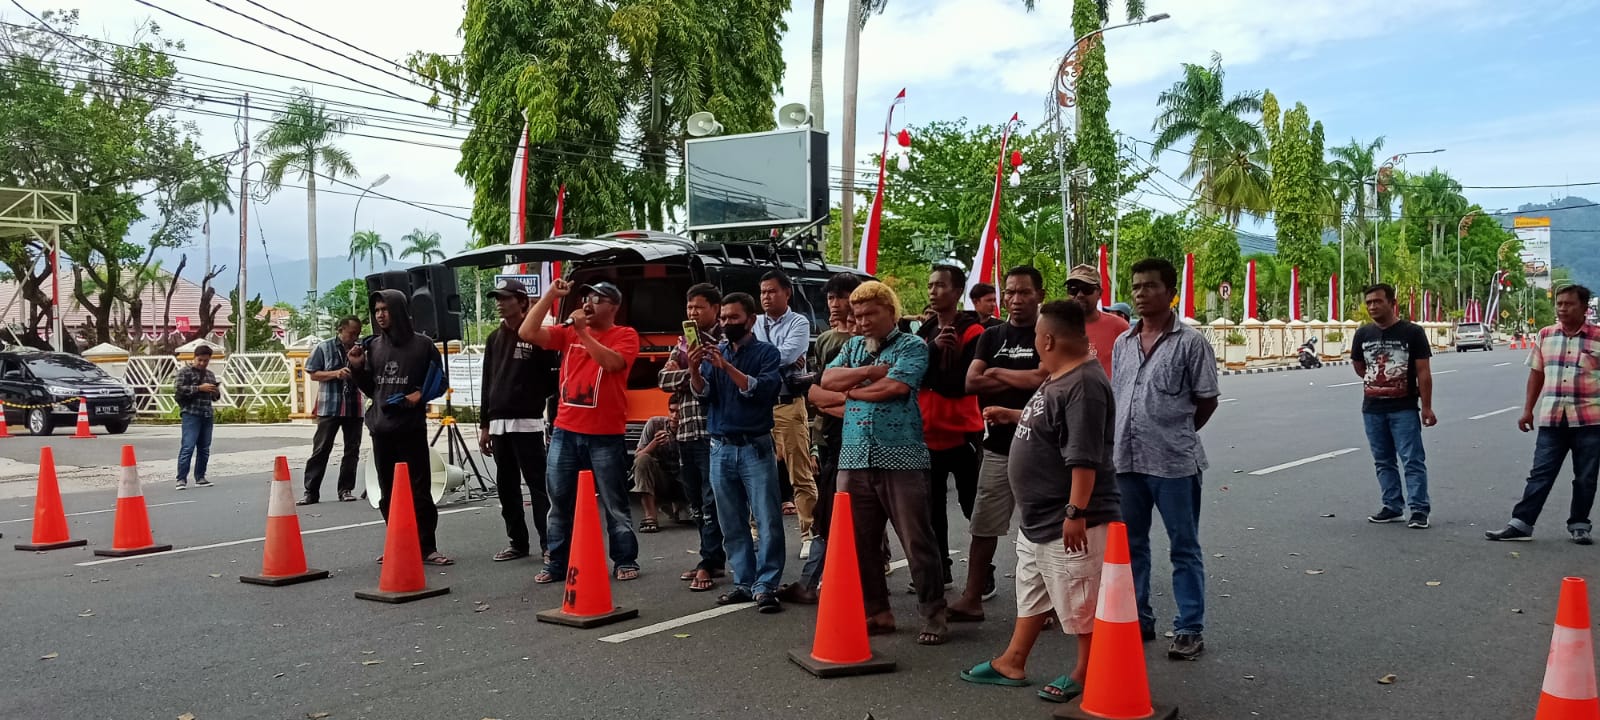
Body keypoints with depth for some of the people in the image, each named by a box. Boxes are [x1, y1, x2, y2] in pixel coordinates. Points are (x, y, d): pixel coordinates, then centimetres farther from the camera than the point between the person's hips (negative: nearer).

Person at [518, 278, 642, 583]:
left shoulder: (625, 335, -2)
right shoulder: (568, 332, 10)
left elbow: (611, 362, -20)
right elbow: (527, 333, -1)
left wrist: (583, 332, -18)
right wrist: (551, 295, -6)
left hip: (606, 436, -4)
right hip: (565, 432, 4)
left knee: (614, 503, 5)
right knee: (560, 501, 9)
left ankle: (625, 560, 16)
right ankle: (557, 563, 18)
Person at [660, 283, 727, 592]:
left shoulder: (725, 340, -2)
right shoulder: (684, 341, 17)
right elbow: (664, 379, 6)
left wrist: (682, 374, -9)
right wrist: (694, 373, -8)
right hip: (686, 431, 7)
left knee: (711, 502, -6)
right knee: (696, 502, 12)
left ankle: (708, 564, -2)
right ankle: (715, 559, 20)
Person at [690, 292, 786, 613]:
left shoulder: (767, 353, 1)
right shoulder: (714, 352, 12)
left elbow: (763, 390, -15)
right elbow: (703, 394, 0)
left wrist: (727, 366, -24)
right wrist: (694, 370, -20)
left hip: (755, 447, -4)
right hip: (721, 448, 4)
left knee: (768, 521, -7)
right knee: (732, 524, 7)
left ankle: (765, 586, -2)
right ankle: (744, 583, 15)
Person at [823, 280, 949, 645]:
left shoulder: (911, 346, 0)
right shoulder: (853, 346, 18)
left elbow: (895, 387, -16)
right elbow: (828, 379, 4)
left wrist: (851, 389, -2)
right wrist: (869, 371, -8)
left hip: (901, 459, -6)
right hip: (855, 458, 6)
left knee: (917, 540, -2)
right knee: (860, 541, 9)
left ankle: (933, 615, 8)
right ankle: (876, 612, 21)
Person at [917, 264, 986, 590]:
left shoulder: (972, 332, -9)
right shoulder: (924, 332, 11)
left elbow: (960, 383, -19)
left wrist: (926, 376, -11)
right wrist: (933, 349, -17)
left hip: (962, 433, -6)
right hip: (928, 433, 6)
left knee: (973, 505, 1)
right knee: (932, 506, 12)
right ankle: (940, 571, 23)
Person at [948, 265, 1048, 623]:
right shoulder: (992, 336, 11)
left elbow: (1044, 378, -17)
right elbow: (972, 382, -2)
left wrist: (997, 372, -5)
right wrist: (1023, 379, -9)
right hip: (997, 446, 4)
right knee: (983, 526, 6)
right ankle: (972, 599, 12)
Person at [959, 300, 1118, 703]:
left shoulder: (1084, 385, -23)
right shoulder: (1058, 380, 10)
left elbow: (1085, 457, -28)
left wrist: (1075, 512, -29)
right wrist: (1017, 415, 37)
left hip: (1069, 523, -11)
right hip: (1037, 518, 11)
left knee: (1081, 603, 5)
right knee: (1031, 595, 21)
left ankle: (1085, 674, 19)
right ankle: (1012, 664, 33)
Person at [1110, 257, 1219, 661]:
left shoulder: (1190, 342, -6)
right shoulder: (1123, 343, 11)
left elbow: (1206, 401, -2)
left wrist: (1175, 433, 2)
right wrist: (1117, 443, 8)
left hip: (1174, 462, -6)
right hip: (1126, 460, 6)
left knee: (1184, 548, 5)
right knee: (1130, 545, 14)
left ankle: (1189, 630, 12)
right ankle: (1138, 619, 27)